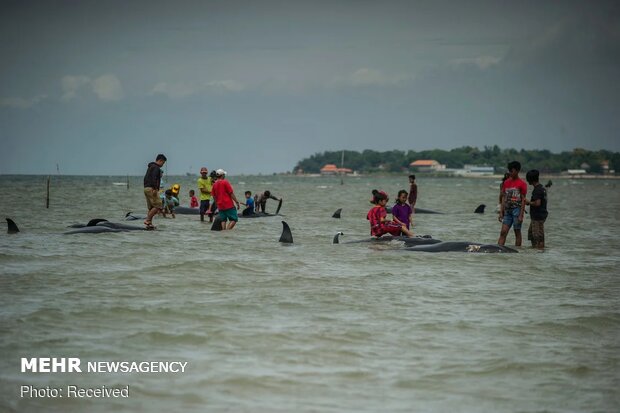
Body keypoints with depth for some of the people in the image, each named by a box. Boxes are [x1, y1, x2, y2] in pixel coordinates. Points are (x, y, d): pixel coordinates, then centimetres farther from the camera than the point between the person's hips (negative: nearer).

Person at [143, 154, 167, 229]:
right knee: (158, 206, -11)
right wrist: (155, 189, -26)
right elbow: (154, 178, -22)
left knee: (151, 207, 11)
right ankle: (148, 220, -15)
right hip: (152, 189, -10)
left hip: (146, 188, 10)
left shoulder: (150, 167, 23)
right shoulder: (156, 168, -9)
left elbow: (145, 178, 26)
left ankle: (149, 224, 7)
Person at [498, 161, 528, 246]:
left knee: (517, 232, 1)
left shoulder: (522, 184, -4)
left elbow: (523, 200, -6)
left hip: (517, 209, -5)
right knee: (503, 232, -2)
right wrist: (501, 212, 9)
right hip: (507, 210, 5)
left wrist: (521, 215, -12)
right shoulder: (506, 182, 12)